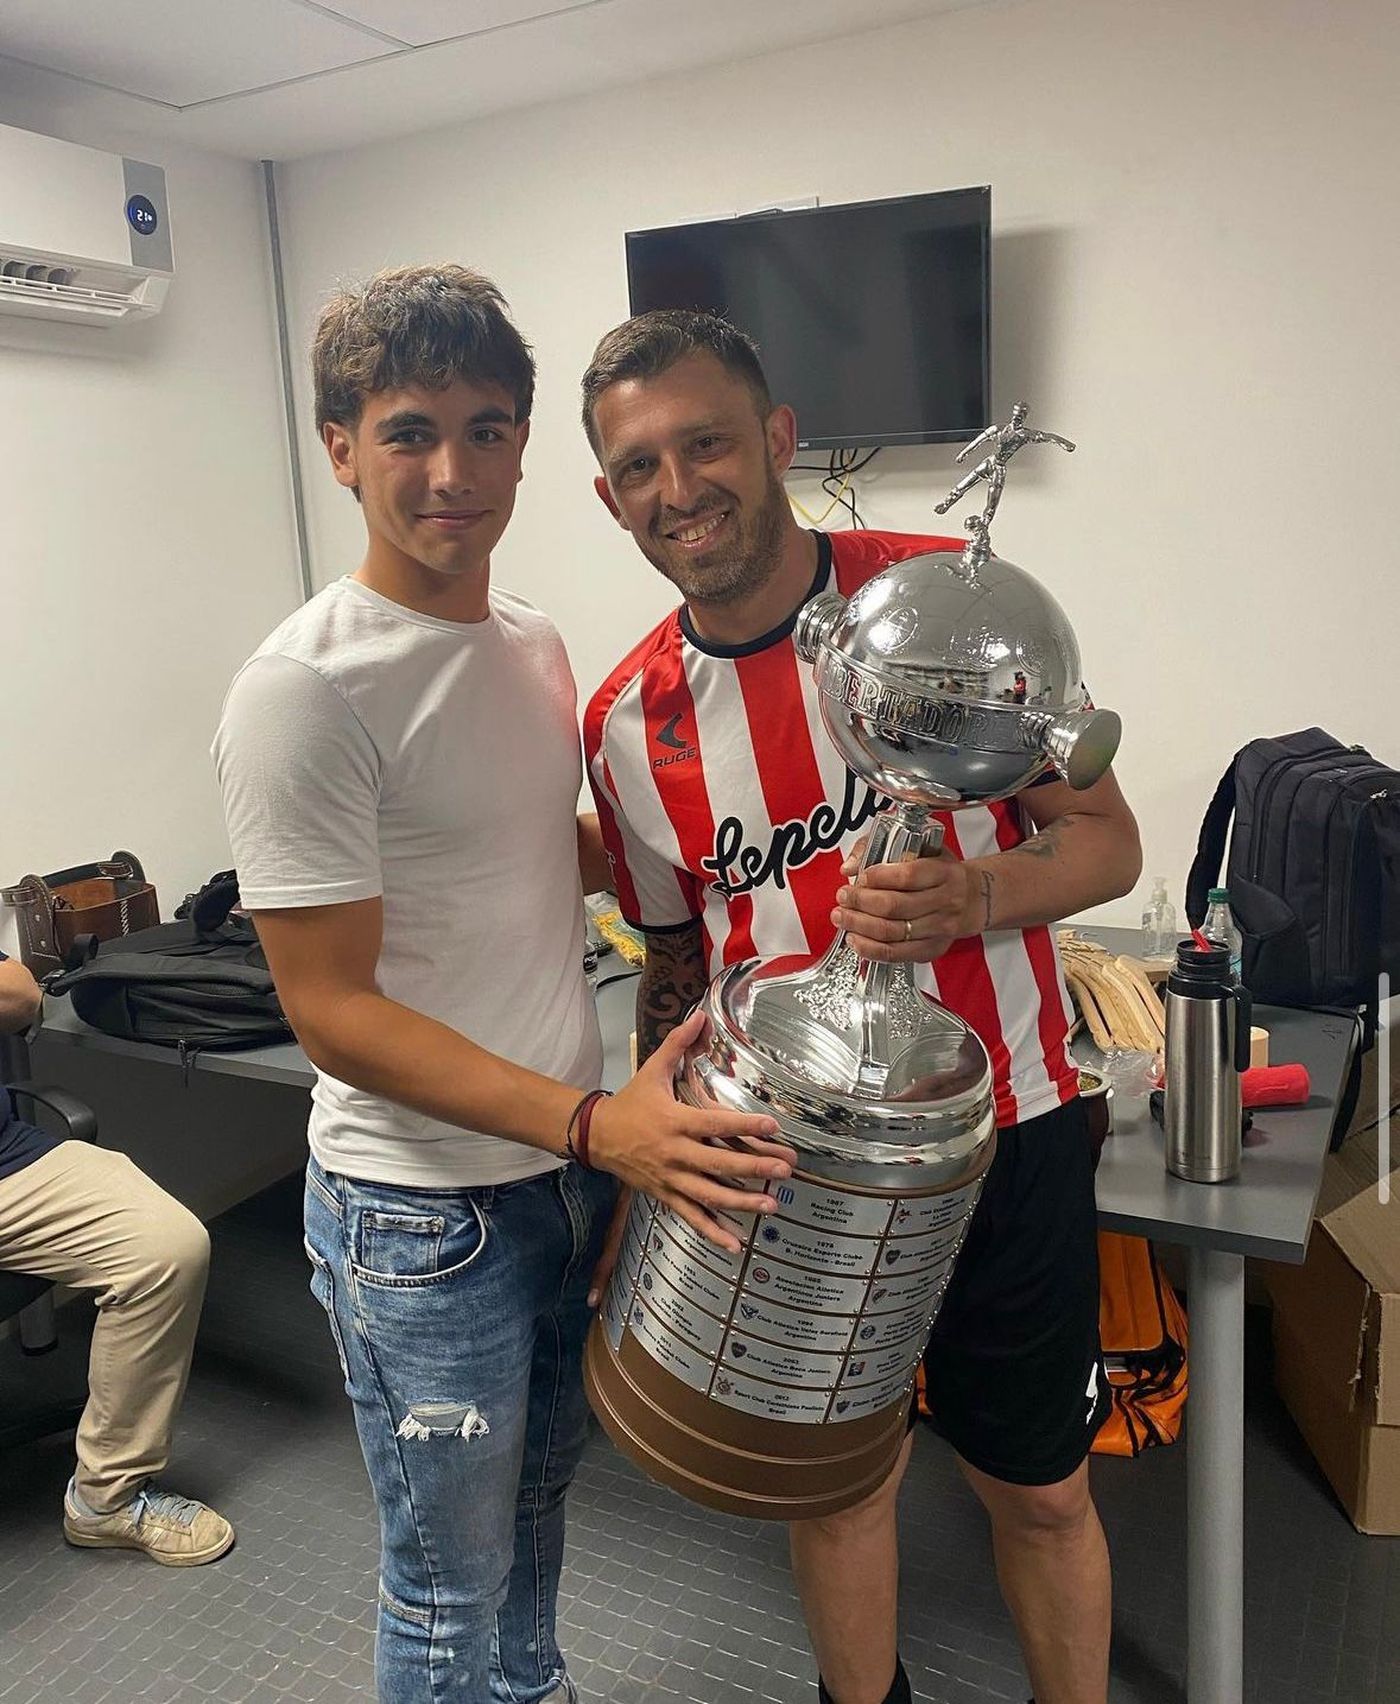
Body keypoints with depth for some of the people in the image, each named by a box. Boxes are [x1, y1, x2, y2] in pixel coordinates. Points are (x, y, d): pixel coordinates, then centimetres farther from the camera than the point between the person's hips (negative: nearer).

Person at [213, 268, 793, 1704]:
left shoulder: (533, 642, 3)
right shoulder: (304, 691, -21)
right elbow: (333, 1012, -22)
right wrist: (592, 1122, -28)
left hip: (574, 1157, 8)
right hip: (424, 1208, -7)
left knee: (539, 1492, 29)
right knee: (450, 1584, 14)